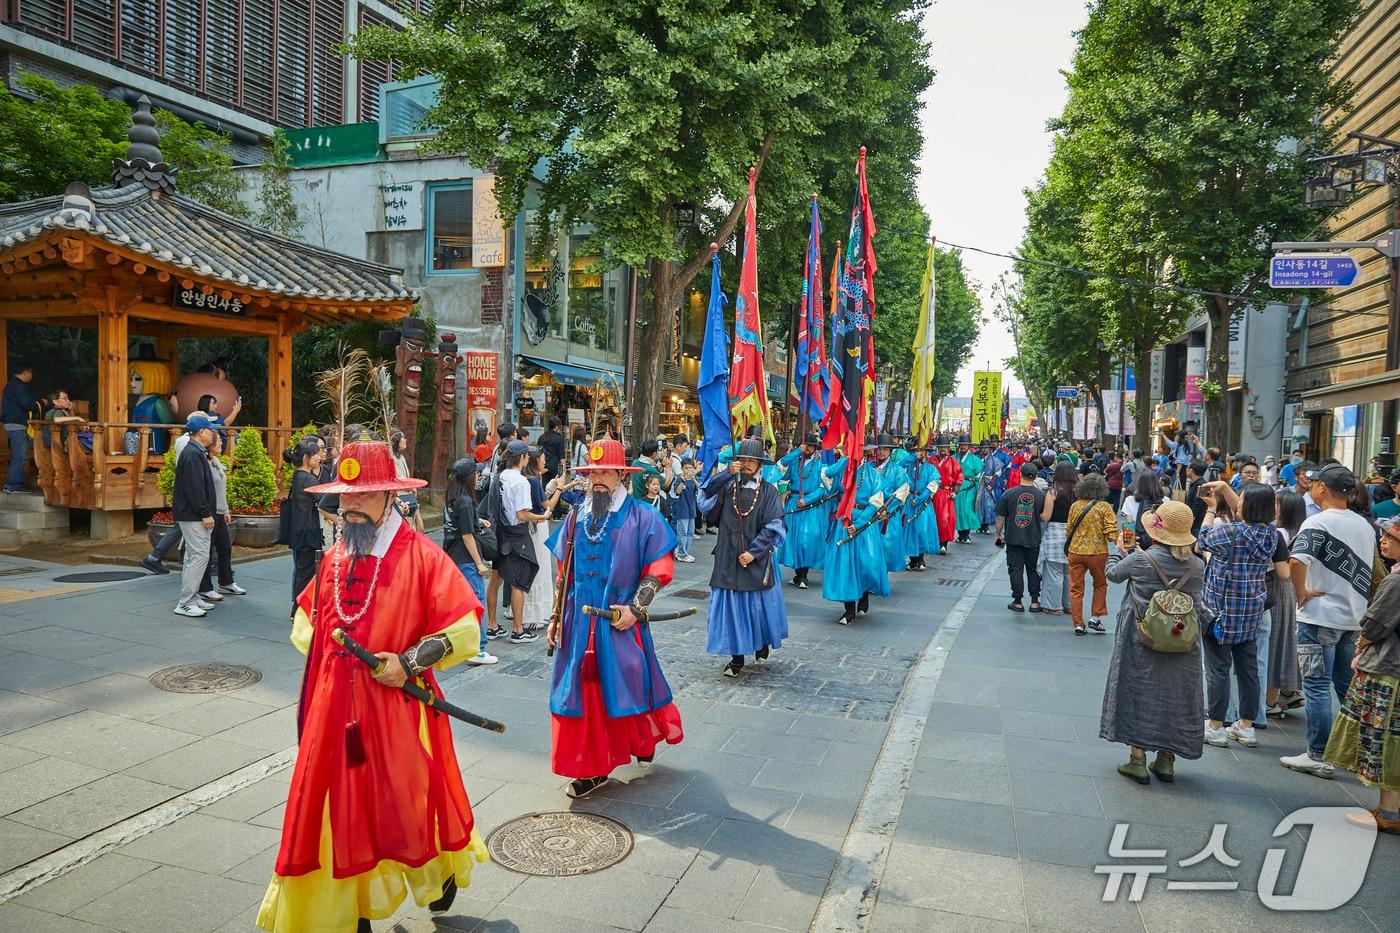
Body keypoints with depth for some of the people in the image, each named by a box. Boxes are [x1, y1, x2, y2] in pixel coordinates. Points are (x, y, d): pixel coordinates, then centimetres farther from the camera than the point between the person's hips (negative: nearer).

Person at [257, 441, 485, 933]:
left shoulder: (421, 555, -12)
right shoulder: (333, 559, 7)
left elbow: (465, 630, -14)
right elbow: (306, 616, 25)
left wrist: (410, 662, -19)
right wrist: (319, 650, 8)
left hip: (397, 708, -5)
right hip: (335, 708, 5)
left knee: (407, 803, 10)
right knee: (338, 810, 11)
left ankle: (442, 871, 40)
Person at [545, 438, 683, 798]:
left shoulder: (643, 518, -5)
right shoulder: (575, 519, 10)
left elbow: (659, 569, -7)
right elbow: (563, 573, 15)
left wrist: (635, 607, -16)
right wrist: (556, 616, 12)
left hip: (620, 623, -4)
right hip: (579, 623, 4)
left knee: (627, 686, 4)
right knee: (583, 691, 6)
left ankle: (644, 740, 34)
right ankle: (591, 768, 18)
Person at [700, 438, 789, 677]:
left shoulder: (769, 491, -1)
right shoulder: (727, 487, 6)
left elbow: (773, 527, -7)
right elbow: (706, 495, -12)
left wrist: (754, 552, -15)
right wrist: (727, 473, -21)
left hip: (757, 559, -2)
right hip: (729, 558, 2)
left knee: (758, 604, 9)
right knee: (731, 606, 2)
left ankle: (762, 644, 35)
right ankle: (737, 657, 12)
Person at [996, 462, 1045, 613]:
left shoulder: (1009, 494, -8)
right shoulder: (1041, 495, -4)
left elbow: (1000, 517, -4)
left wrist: (998, 535, 7)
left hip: (1013, 538, -2)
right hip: (1033, 539, 2)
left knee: (1015, 569, 4)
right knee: (1033, 569, 13)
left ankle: (1017, 602, 7)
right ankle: (1035, 602, 16)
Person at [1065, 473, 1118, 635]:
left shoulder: (1075, 506, 0)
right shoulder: (1104, 507, -9)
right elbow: (1111, 531, -13)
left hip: (1076, 552, 2)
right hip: (1098, 552, -2)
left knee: (1076, 588, 8)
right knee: (1100, 585, 21)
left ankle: (1078, 624, 9)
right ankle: (1095, 618, 16)